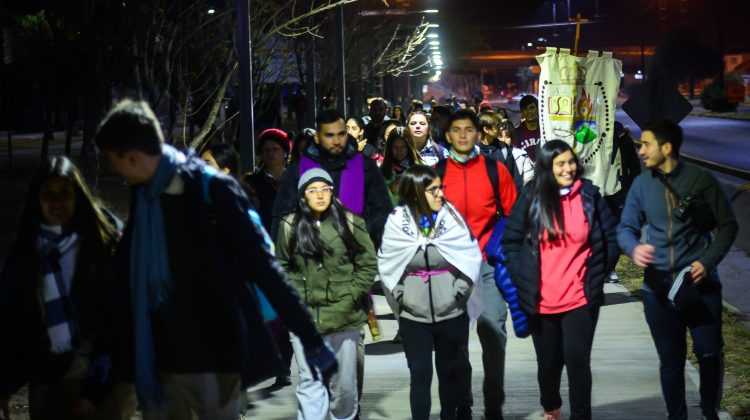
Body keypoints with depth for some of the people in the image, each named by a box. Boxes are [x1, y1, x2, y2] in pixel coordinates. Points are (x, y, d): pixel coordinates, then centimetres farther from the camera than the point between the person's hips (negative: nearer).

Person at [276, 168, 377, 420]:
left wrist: (350, 298, -5)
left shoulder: (350, 223, -1)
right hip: (304, 318, 0)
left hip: (344, 318, 0)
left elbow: (368, 266, 2)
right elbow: (282, 268, 8)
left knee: (344, 383, 12)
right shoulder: (290, 226, 3)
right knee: (310, 382, -4)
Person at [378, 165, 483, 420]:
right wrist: (400, 296, -5)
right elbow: (387, 264, 1)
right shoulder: (397, 221, -6)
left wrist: (459, 292, -7)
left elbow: (471, 257, -3)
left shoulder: (451, 216, -5)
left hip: (451, 313, 1)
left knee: (449, 371, 12)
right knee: (420, 374, 1)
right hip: (413, 315, -1)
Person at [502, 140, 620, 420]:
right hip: (540, 301, 1)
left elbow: (612, 238, 5)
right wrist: (521, 277, -2)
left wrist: (599, 275, 1)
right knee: (548, 363, 16)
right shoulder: (531, 199, -2)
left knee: (577, 362, -8)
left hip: (580, 300, -1)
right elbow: (510, 241, 5)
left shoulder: (590, 196, -1)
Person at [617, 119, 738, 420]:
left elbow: (727, 225, 0)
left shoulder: (701, 179, -6)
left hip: (700, 284, -2)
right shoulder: (642, 184, 2)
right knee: (670, 359, 11)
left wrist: (708, 261, -13)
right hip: (659, 288, 2)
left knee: (709, 352, -1)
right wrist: (634, 248, -16)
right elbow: (626, 227, 7)